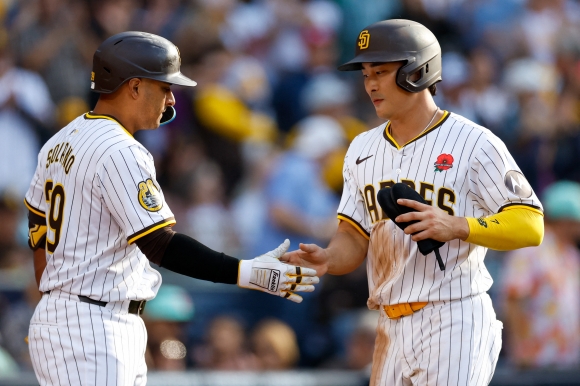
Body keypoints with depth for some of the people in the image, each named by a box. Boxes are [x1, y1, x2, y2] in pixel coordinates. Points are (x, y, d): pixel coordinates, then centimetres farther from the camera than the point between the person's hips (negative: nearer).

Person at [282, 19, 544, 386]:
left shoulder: (474, 143, -7)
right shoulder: (363, 149, 13)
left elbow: (530, 226, -10)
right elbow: (354, 238, 11)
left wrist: (456, 226, -23)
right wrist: (328, 259, -13)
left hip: (453, 324, -6)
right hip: (391, 327, 6)